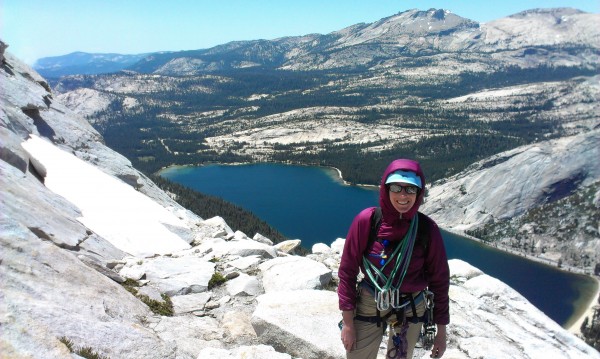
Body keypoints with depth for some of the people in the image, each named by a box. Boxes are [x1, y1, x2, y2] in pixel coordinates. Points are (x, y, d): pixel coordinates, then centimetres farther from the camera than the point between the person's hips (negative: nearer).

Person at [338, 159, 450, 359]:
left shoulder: (427, 229, -13)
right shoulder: (366, 221, -17)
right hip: (368, 306, -1)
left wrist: (441, 331, 3)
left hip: (411, 310, 1)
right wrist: (348, 322, -8)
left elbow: (439, 280, -3)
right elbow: (347, 270, -10)